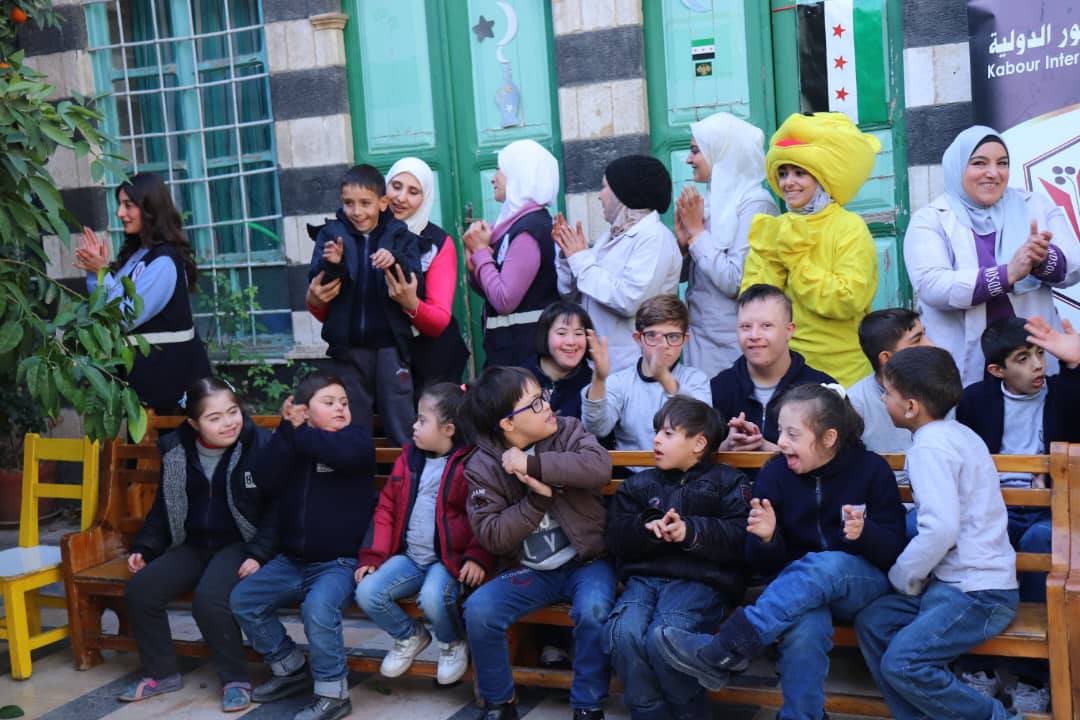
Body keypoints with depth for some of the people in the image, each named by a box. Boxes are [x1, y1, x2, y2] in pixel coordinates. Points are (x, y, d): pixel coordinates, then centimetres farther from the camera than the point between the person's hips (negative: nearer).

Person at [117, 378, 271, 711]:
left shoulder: (261, 445, -14)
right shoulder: (175, 450, 2)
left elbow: (278, 509, -11)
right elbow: (164, 507, 15)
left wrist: (258, 554, -21)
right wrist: (144, 548, 4)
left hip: (240, 545, -6)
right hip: (194, 545, 6)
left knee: (208, 599, -30)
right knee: (139, 590, -11)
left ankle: (236, 679, -8)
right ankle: (162, 673, 8)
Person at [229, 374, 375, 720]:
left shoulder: (357, 436, -3)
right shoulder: (290, 440, 7)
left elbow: (343, 452, -29)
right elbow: (268, 480, -11)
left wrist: (301, 433, -16)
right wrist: (288, 429, -18)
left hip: (340, 561, -6)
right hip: (291, 561, 6)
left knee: (318, 607, -29)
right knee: (242, 599, 1)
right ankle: (290, 668, 18)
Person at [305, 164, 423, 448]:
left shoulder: (401, 236, -1)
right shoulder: (331, 234, 1)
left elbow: (417, 287, -9)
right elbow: (318, 288, -5)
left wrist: (396, 262, -27)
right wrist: (332, 265, -24)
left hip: (390, 345, -1)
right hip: (347, 346, 1)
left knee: (403, 429, 4)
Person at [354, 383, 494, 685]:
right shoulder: (409, 458, 9)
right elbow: (387, 508, 10)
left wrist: (478, 558, -20)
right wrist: (373, 556, 3)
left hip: (449, 559, -6)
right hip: (408, 557, 6)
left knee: (433, 597, -34)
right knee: (367, 593, -15)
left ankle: (453, 643, 3)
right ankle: (409, 635, 15)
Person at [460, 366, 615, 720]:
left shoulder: (567, 430, -3)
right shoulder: (482, 466, -4)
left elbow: (600, 466, -24)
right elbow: (491, 535, -11)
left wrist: (533, 463, -27)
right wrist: (537, 498, -23)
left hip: (585, 562, -1)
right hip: (530, 571, 1)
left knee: (593, 610, -31)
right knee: (478, 611, -21)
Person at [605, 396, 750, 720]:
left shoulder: (727, 482, 12)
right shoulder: (639, 484, 23)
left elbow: (740, 538, -4)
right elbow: (615, 536, 12)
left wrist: (691, 532, -18)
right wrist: (647, 528, -8)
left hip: (700, 579, -4)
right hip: (644, 576, 4)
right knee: (622, 632, -28)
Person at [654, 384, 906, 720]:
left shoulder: (871, 469, -5)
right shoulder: (775, 473, 0)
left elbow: (894, 549, -5)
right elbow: (764, 564, 0)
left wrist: (864, 532, -27)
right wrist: (766, 538, -23)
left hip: (864, 582, -1)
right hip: (798, 586, 1)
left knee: (821, 566, -37)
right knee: (804, 626, -37)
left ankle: (719, 655, -36)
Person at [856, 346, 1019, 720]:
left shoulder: (929, 447, -17)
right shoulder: (954, 433, 13)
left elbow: (942, 529, -27)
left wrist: (903, 578, -13)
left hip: (978, 593, -10)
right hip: (956, 580, 10)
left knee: (901, 663, -19)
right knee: (872, 623, 5)